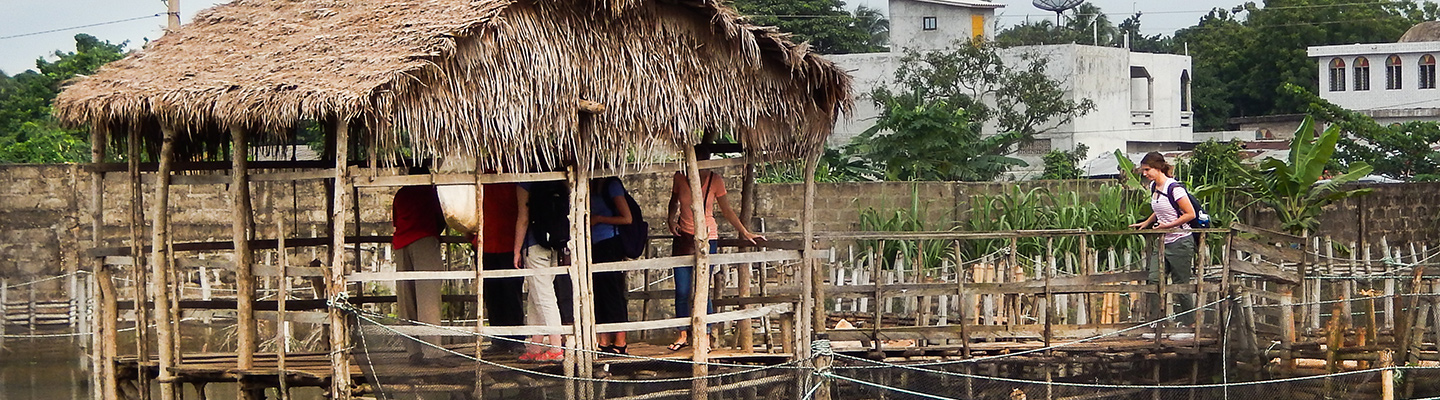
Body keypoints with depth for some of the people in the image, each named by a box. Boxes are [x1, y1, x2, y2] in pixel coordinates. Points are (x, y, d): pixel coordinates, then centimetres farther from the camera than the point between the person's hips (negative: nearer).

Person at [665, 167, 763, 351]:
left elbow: (727, 210, 3)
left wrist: (745, 233, 4)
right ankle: (683, 335, 16)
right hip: (683, 237, 2)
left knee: (701, 291, -5)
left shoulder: (715, 180, -6)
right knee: (681, 291, 2)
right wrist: (671, 219, -1)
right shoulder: (680, 178, -2)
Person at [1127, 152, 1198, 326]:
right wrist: (1145, 223, 17)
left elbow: (1190, 214, -17)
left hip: (1180, 243, -8)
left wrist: (1168, 225, -17)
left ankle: (1190, 324, 10)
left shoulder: (1174, 188, -17)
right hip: (1163, 243, 8)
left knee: (1181, 286, -2)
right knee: (1154, 280, -5)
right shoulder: (1153, 187, 8)